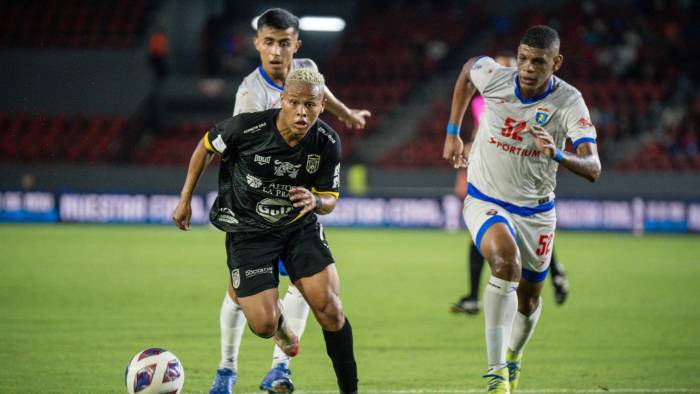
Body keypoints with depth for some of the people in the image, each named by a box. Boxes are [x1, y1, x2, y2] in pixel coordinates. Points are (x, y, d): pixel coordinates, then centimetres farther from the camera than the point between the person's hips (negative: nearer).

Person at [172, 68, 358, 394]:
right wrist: (185, 200, 2)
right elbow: (206, 147, -2)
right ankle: (283, 327, 27)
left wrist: (316, 201, -27)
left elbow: (330, 200, -3)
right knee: (264, 324, -13)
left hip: (300, 225, 2)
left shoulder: (327, 143, -15)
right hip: (248, 230, -2)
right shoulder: (247, 127, -23)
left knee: (328, 307, -16)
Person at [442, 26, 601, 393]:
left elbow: (593, 169, -29)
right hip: (485, 201, -2)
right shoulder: (493, 76, -17)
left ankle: (512, 359, 49)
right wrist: (453, 133, 11)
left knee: (529, 297, 15)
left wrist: (557, 155, -50)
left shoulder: (569, 103, -21)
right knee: (506, 262, -31)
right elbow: (468, 68, 10)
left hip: (536, 211, 2)